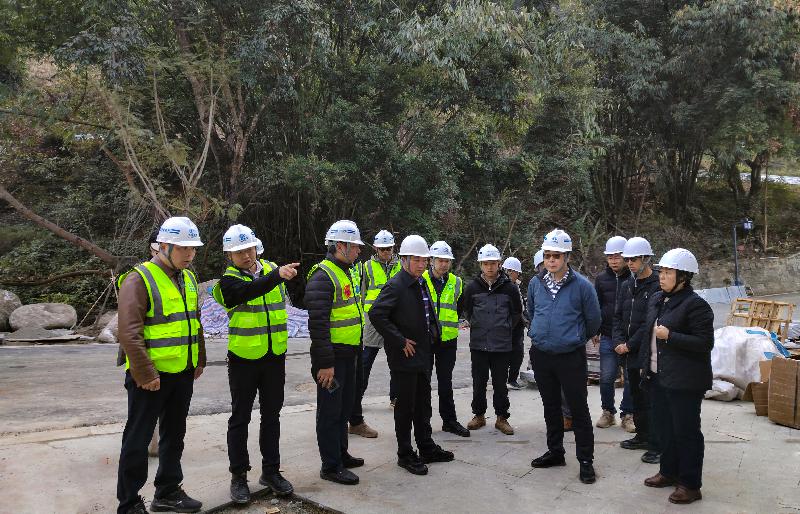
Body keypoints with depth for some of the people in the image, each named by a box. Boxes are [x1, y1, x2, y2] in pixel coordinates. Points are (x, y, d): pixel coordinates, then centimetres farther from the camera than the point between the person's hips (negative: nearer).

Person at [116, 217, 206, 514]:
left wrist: (200, 360, 15)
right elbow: (129, 332, -20)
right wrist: (145, 374, -21)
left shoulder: (187, 278, 10)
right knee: (138, 439, 3)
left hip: (183, 374, 8)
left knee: (174, 435, 17)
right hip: (150, 377, -8)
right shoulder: (140, 279, -15)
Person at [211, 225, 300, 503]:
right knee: (240, 418, 7)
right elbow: (250, 290, -35)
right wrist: (277, 275, -47)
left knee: (271, 415, 14)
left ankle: (271, 470, 27)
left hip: (275, 357, 4)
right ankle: (238, 475, 20)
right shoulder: (229, 281, -10)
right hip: (243, 358, -4)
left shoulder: (271, 268, 5)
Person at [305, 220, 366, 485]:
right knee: (330, 411, 1)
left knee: (344, 408, 20)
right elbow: (318, 323, -24)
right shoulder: (322, 276, -18)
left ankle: (341, 454, 35)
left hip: (347, 355, 10)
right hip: (332, 358, -10)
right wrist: (325, 363, -25)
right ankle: (331, 466, 12)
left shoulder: (344, 274, 15)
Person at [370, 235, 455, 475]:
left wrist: (433, 331, 9)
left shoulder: (422, 284, 11)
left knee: (423, 403, 18)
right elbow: (376, 314, -27)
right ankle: (405, 454, 15)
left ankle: (427, 448, 31)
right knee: (405, 406, 3)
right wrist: (401, 341, -22)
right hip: (404, 357, -8)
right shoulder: (395, 286, -17)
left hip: (422, 355, 8)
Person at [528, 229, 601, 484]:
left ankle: (585, 460, 13)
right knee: (550, 406, 16)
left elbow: (593, 320, 1)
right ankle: (555, 451, 31)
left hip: (571, 357, -4)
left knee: (578, 408, 1)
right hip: (541, 355, 4)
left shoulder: (582, 285, -11)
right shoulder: (535, 283, 2)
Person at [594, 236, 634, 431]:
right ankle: (608, 412, 22)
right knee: (606, 377, 5)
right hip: (608, 338, 2)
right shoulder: (602, 279, 6)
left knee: (631, 378, 6)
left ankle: (628, 414, 20)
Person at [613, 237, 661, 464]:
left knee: (650, 400, -4)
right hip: (629, 353, 8)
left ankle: (656, 445, 4)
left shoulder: (658, 286, -12)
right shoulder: (627, 285, 12)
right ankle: (642, 436, 31)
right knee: (636, 396, 17)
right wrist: (619, 342, -1)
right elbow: (618, 316, 14)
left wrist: (630, 345, -13)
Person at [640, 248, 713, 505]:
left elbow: (705, 343, -18)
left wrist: (670, 336, -23)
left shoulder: (695, 305, -15)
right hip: (659, 377, 8)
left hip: (684, 382, -8)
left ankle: (690, 485, 14)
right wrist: (646, 363, 17)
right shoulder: (657, 300, 10)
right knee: (665, 427, 18)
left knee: (686, 431, 2)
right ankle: (669, 472, 33)